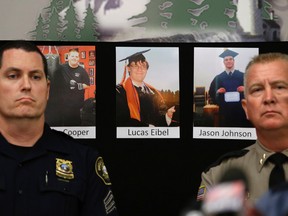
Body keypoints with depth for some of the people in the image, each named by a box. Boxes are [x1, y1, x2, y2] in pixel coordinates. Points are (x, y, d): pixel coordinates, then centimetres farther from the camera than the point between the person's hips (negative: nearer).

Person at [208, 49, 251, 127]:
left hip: (241, 111, 0)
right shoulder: (218, 78, 9)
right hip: (225, 112, 0)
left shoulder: (242, 76, 7)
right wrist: (217, 92, -11)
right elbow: (212, 96, 10)